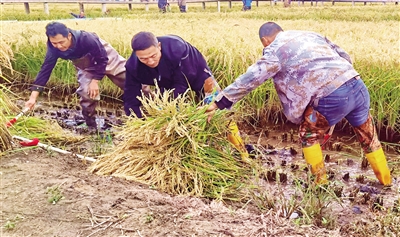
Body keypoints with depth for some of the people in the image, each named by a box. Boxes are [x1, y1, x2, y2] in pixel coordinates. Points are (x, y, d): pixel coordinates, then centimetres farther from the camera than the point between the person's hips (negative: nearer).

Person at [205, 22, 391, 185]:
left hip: (333, 97, -7)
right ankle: (385, 181, 43)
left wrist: (218, 103, 8)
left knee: (308, 135, 19)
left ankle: (321, 182, 25)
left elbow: (248, 80, 3)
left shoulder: (275, 51, 6)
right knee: (367, 135, 27)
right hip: (358, 86, 7)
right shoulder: (311, 34, 24)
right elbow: (345, 56, 25)